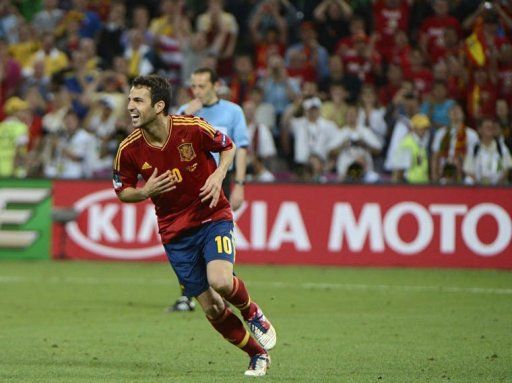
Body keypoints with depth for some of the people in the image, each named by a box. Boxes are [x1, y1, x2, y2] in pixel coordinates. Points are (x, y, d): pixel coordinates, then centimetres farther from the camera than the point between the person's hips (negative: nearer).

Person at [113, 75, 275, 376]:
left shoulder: (193, 128, -15)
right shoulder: (129, 150, -10)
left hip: (213, 216, -2)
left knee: (220, 282, -27)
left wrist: (218, 175, -14)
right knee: (212, 308, -2)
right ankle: (258, 355, 20)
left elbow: (229, 147, 4)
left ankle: (252, 313, 8)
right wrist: (145, 192, -17)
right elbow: (122, 192, 5)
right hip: (175, 231, 2)